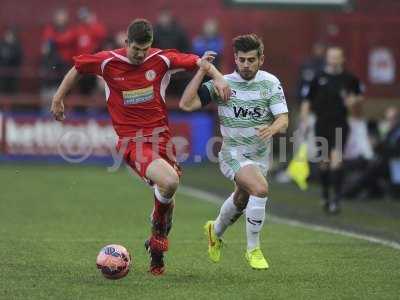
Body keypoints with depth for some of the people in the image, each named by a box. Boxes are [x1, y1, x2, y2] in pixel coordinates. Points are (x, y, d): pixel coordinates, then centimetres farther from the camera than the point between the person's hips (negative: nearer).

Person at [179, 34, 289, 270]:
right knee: (261, 189, -29)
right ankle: (253, 250, -14)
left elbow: (283, 119, -12)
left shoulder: (270, 83, -5)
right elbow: (187, 104, -16)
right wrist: (202, 71, -23)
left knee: (241, 200, 22)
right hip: (233, 154, -4)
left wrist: (272, 128, -36)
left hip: (260, 155, 4)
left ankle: (216, 231, 55)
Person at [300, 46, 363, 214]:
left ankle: (336, 199, -15)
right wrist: (304, 117, -1)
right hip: (322, 124, 2)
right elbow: (307, 100, 7)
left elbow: (359, 94, 15)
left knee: (336, 159, -15)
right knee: (324, 162, 10)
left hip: (340, 125, -2)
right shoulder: (319, 78, 1)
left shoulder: (349, 79, 0)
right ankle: (325, 195, 27)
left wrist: (354, 100, -6)